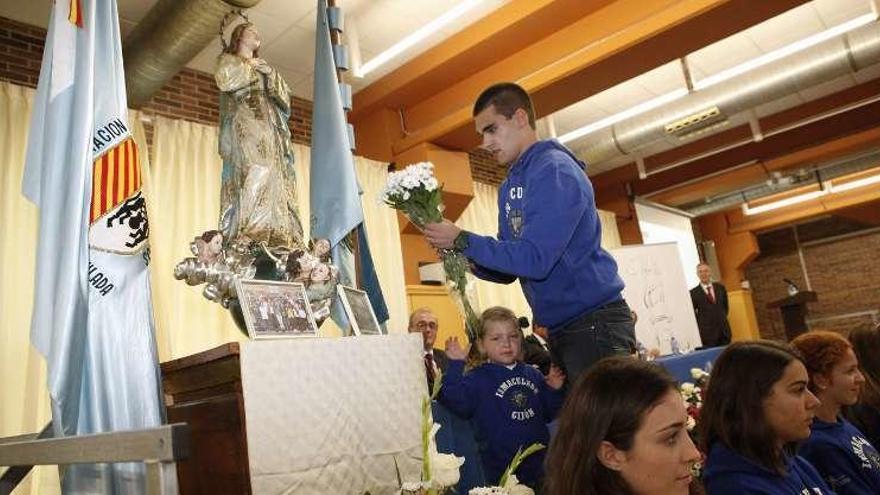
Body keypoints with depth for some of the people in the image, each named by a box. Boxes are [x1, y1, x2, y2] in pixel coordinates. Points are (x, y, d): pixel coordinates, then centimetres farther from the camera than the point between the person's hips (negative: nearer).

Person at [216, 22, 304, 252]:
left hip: (269, 127, 6)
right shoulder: (228, 59, 19)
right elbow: (225, 80, -6)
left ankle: (276, 237, -19)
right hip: (244, 124, -6)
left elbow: (284, 97, 20)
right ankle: (250, 236, -35)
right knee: (254, 172, -26)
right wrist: (251, 67, 7)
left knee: (275, 176, -10)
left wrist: (271, 74, 5)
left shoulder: (264, 67, 34)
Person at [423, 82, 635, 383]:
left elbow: (535, 259, -25)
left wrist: (462, 240, -19)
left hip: (594, 323, -9)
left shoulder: (554, 170, -16)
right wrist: (468, 261, -5)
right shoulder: (509, 187, 12)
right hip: (561, 329, 9)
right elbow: (510, 270, 14)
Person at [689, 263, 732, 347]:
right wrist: (701, 323, 0)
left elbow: (725, 306, 21)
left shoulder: (720, 288, 9)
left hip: (724, 331, 4)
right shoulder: (694, 293, -5)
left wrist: (721, 318, 13)